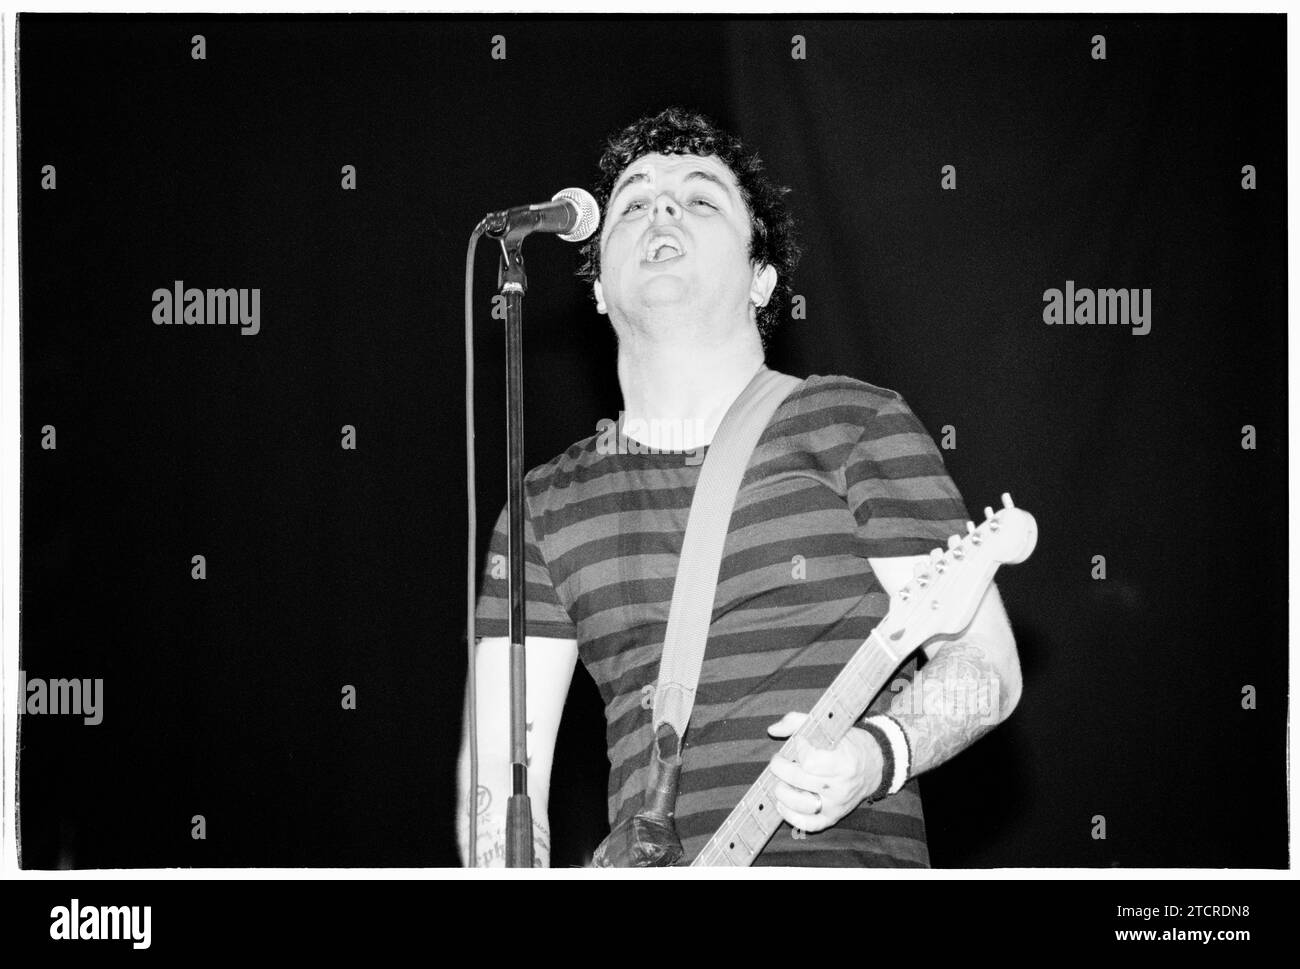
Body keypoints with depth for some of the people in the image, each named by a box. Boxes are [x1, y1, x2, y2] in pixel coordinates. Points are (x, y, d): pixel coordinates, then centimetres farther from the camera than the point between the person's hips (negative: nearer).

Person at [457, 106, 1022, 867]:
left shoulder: (856, 424, 7)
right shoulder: (546, 505, 14)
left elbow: (986, 664, 4)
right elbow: (499, 760, 10)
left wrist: (878, 754, -13)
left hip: (850, 856, -3)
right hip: (651, 866, 3)